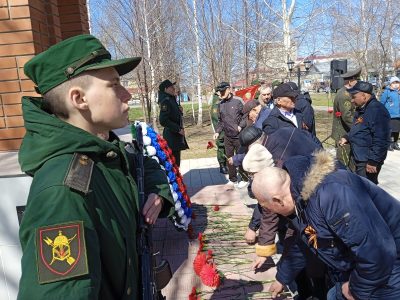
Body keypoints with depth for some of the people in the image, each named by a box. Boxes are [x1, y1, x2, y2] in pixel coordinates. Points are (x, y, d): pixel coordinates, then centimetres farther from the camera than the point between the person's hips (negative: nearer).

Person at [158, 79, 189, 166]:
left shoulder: (172, 100, 14)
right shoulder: (166, 101, -14)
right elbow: (163, 120, -23)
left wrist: (180, 111, 1)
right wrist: (178, 129, -19)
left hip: (176, 136, 10)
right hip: (172, 137, -10)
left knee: (176, 162, 17)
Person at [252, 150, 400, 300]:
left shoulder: (330, 193, -36)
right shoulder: (298, 199, -4)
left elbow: (377, 252, -35)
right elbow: (299, 245, 12)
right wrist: (282, 278, 23)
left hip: (386, 273, -7)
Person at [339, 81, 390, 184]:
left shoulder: (377, 111, -23)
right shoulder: (361, 109, 10)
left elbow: (380, 141, -26)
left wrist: (373, 161, -25)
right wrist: (347, 137, 9)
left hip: (367, 162, -10)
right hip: (356, 158, 10)